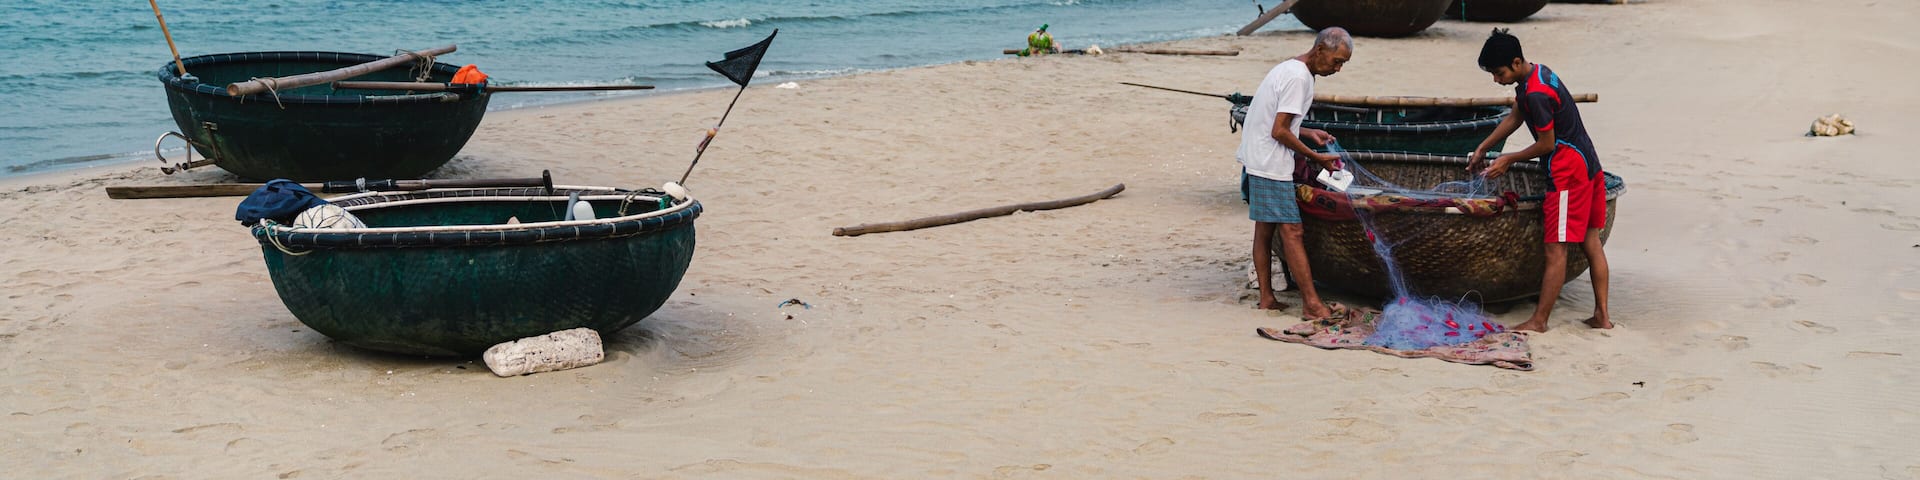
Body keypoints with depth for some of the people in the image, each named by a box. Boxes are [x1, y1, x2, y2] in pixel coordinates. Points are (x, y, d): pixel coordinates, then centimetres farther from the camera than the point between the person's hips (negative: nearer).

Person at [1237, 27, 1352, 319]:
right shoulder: (1299, 78, -17)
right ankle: (1312, 304, -9)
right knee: (1291, 231, -10)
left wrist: (1308, 133, 11)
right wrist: (1316, 157, -10)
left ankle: (1266, 297, 16)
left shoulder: (1290, 68, 15)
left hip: (1254, 160, 10)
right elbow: (1279, 132, -19)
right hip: (1270, 165, -10)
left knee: (1264, 228, 12)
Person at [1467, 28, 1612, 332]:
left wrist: (1509, 160, -4)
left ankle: (1539, 321, 3)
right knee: (1591, 242, 12)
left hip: (1567, 173, -11)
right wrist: (1483, 148, 20)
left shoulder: (1535, 94, -22)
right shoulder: (1537, 73, 10)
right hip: (1589, 165, 11)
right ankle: (1601, 316, 17)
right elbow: (1515, 118, 20)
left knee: (1556, 250, -3)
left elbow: (1546, 144, -16)